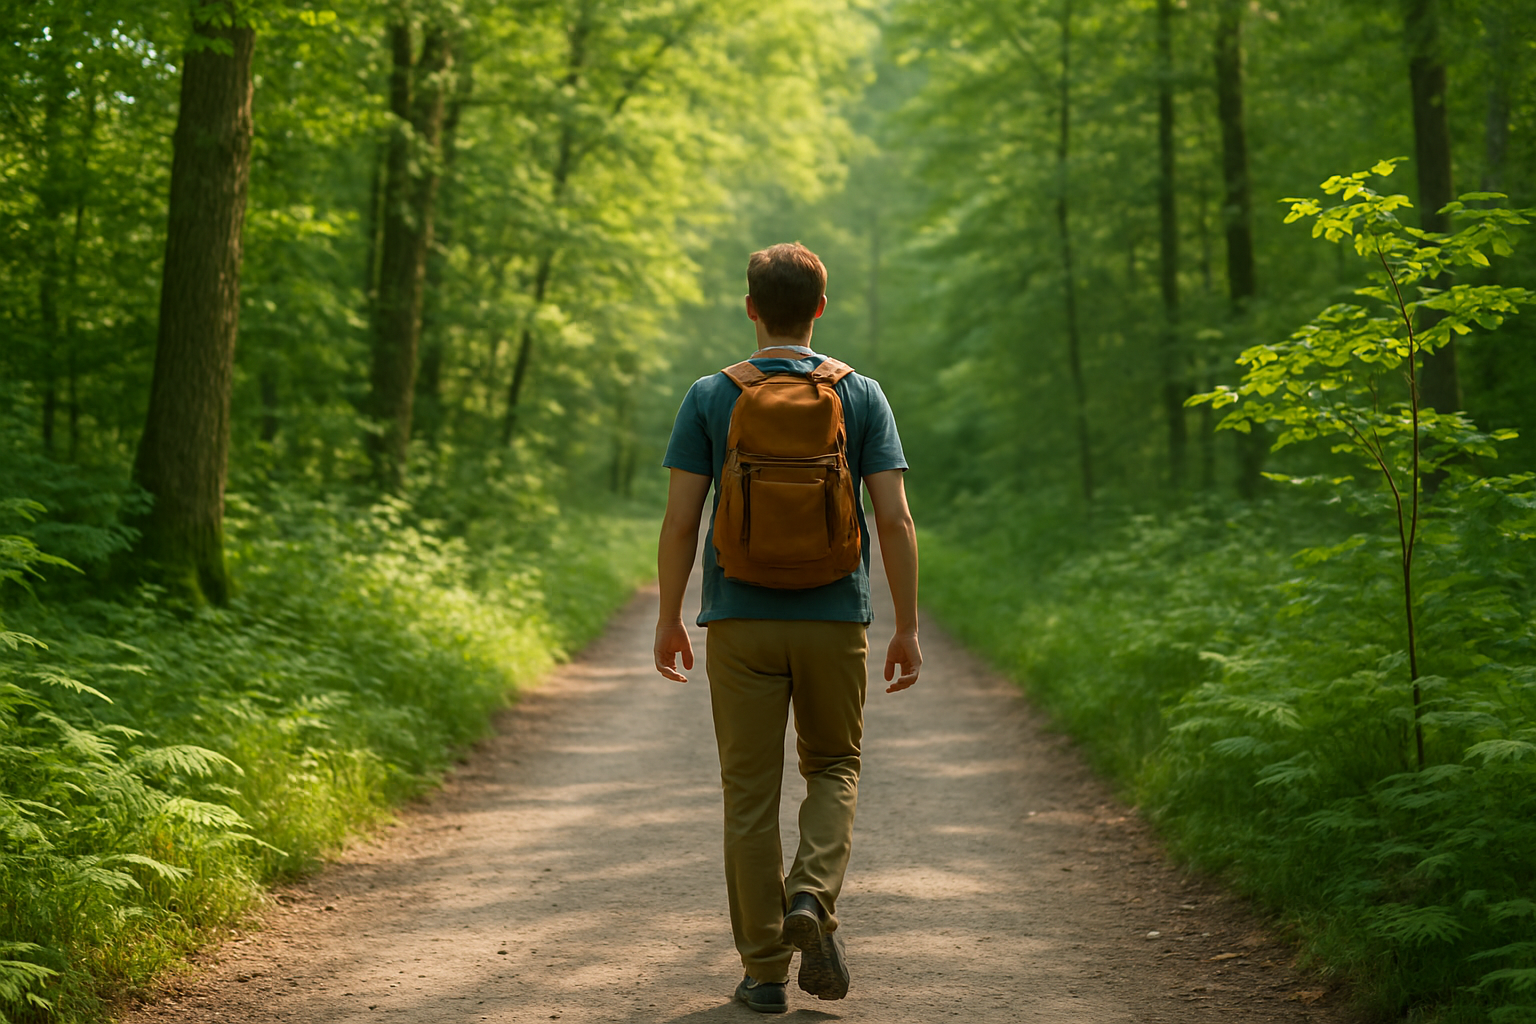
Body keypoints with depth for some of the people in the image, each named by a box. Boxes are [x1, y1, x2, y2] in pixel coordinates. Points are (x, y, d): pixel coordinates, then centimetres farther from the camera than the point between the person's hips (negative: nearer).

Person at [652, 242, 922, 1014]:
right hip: (834, 620, 1)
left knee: (750, 791, 6)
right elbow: (894, 520, -5)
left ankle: (765, 968, 9)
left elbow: (680, 521, -3)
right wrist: (908, 629, 2)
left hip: (740, 622, 0)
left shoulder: (710, 397, 0)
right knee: (833, 767, 19)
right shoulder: (861, 396, 1)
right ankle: (813, 898, -5)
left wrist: (669, 619, 7)